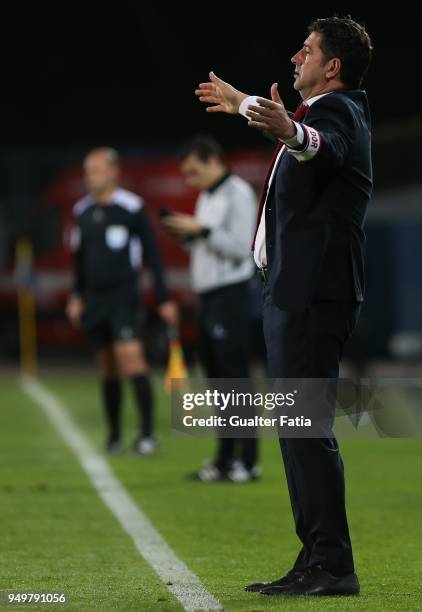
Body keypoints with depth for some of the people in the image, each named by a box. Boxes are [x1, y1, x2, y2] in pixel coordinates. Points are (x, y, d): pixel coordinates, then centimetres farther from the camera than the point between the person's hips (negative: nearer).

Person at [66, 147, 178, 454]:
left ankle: (147, 431, -17)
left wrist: (164, 298, -8)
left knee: (131, 357, -18)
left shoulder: (132, 208, -7)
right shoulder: (83, 211, 10)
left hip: (124, 298, -6)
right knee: (107, 369, 9)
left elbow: (152, 255, -6)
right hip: (94, 300, 6)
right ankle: (114, 434, 17)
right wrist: (77, 296, 17)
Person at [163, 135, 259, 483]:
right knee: (216, 379, 9)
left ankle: (246, 461, -9)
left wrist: (201, 230, -18)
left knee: (235, 378, -10)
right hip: (208, 297, 9)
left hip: (230, 297, -9)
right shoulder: (206, 196, 19)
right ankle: (225, 460, 13)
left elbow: (240, 248, -17)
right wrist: (186, 235, 5)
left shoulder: (238, 194, -9)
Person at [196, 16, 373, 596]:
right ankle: (316, 561, 14)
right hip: (296, 290, 11)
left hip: (311, 292, -11)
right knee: (299, 427, 11)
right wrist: (242, 103, 60)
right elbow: (306, 136, 46)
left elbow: (325, 146, -37)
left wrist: (292, 132, -58)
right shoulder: (323, 112, 21)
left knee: (306, 425, -14)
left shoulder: (339, 110, -11)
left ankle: (332, 565, -15)